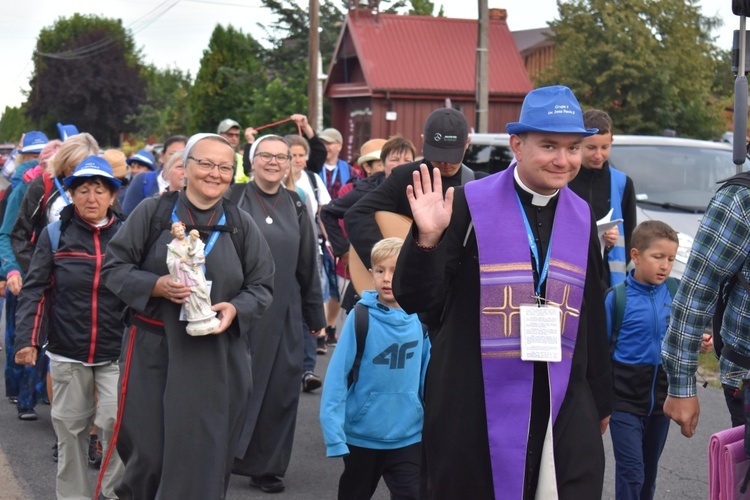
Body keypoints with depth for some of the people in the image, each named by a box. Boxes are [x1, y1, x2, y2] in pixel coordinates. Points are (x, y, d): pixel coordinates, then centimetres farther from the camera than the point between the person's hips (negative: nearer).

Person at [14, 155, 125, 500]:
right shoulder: (55, 235, 2)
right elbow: (35, 289, 0)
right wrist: (26, 339, -11)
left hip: (116, 352, -1)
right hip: (67, 353, 1)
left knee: (116, 424, -9)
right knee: (70, 429, 9)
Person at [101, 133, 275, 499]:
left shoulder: (241, 226, 6)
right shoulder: (152, 212, 0)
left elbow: (261, 286, 7)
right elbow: (114, 267, 0)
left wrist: (235, 309, -14)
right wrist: (157, 286, -16)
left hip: (217, 361, 1)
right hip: (152, 353, -1)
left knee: (203, 458, 2)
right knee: (147, 452, 2)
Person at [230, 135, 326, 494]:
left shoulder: (295, 206, 9)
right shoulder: (234, 201, -1)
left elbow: (308, 265, 13)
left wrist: (315, 315, 14)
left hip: (283, 314, 3)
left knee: (280, 389, 5)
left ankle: (266, 467, 16)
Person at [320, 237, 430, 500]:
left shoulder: (421, 321, -4)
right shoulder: (360, 318, -11)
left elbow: (428, 379, 3)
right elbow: (337, 375, -12)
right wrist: (334, 432, -16)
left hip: (408, 436, 1)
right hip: (361, 435, 0)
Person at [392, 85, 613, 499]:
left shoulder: (581, 218, 9)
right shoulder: (470, 205, -7)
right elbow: (416, 299, -9)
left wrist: (600, 401, 21)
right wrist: (427, 239, -26)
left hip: (562, 409, 4)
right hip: (474, 406, -4)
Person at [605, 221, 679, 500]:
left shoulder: (675, 292, -1)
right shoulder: (617, 297, -11)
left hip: (661, 398, 4)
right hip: (625, 400, -4)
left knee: (650, 470, 17)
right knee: (631, 471, -7)